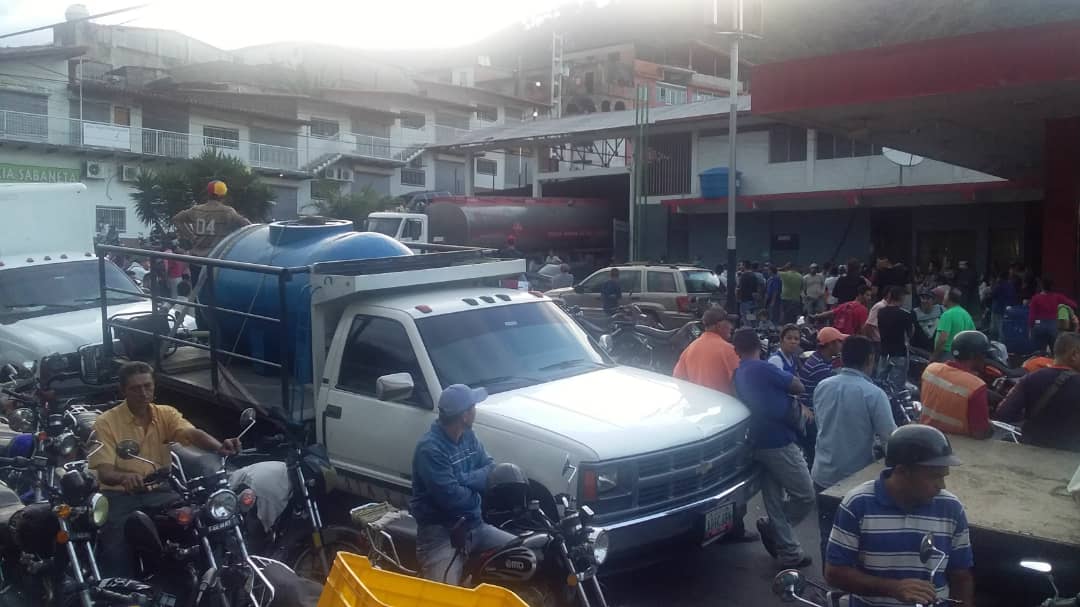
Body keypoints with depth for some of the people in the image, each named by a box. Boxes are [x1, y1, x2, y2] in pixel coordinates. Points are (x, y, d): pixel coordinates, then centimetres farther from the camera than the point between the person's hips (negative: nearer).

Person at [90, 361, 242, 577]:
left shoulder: (166, 414, 5)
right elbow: (104, 472, -13)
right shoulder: (106, 422, -4)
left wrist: (219, 447, -39)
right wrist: (125, 476, -40)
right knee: (114, 547, -29)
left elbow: (192, 433, -15)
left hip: (159, 492, 2)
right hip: (120, 495, -2)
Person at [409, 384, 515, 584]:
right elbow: (451, 498, -25)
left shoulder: (468, 437, 7)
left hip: (475, 526, 8)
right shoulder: (430, 448, -20)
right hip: (440, 533, -7)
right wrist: (477, 492, -5)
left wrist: (464, 479, -15)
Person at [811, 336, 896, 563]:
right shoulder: (873, 393, -18)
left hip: (823, 475, 4)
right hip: (856, 479, -4)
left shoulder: (822, 386, -1)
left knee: (828, 536, 16)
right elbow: (891, 438, -17)